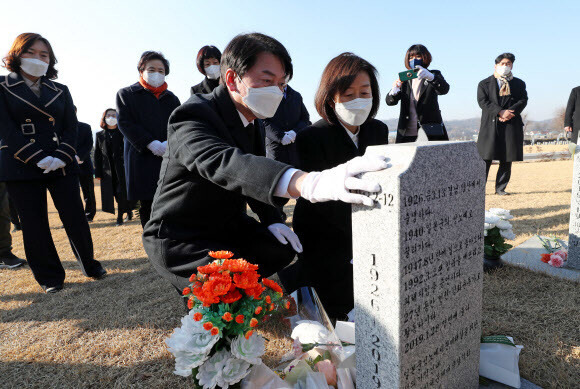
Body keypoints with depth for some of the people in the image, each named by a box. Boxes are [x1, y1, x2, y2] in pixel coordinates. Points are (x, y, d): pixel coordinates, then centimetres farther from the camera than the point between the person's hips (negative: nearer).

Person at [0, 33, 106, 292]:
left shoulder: (61, 91, 13)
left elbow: (71, 127, 6)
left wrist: (62, 157, -11)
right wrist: (39, 158, -16)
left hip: (61, 164, 2)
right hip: (21, 168, -1)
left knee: (75, 217, 0)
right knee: (34, 224, 4)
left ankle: (89, 265, 19)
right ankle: (50, 277, 17)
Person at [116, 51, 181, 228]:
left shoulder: (171, 98, 21)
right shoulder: (126, 94, 12)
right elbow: (124, 123, -1)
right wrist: (151, 144, -14)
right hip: (142, 159, -2)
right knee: (147, 207, 0)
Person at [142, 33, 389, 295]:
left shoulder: (251, 120, 3)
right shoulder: (192, 116, -24)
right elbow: (225, 163, -46)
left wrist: (271, 221, -5)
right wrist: (310, 183, -63)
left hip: (228, 228, 7)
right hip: (179, 241, -7)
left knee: (284, 248, -10)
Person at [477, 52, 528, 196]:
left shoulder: (519, 83, 19)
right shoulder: (484, 84, 10)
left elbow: (523, 100, 5)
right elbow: (483, 101, -4)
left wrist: (510, 112, -14)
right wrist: (500, 112, -16)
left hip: (511, 125, 3)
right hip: (490, 125, -3)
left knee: (507, 159, 3)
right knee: (486, 158, -8)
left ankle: (500, 188, 12)